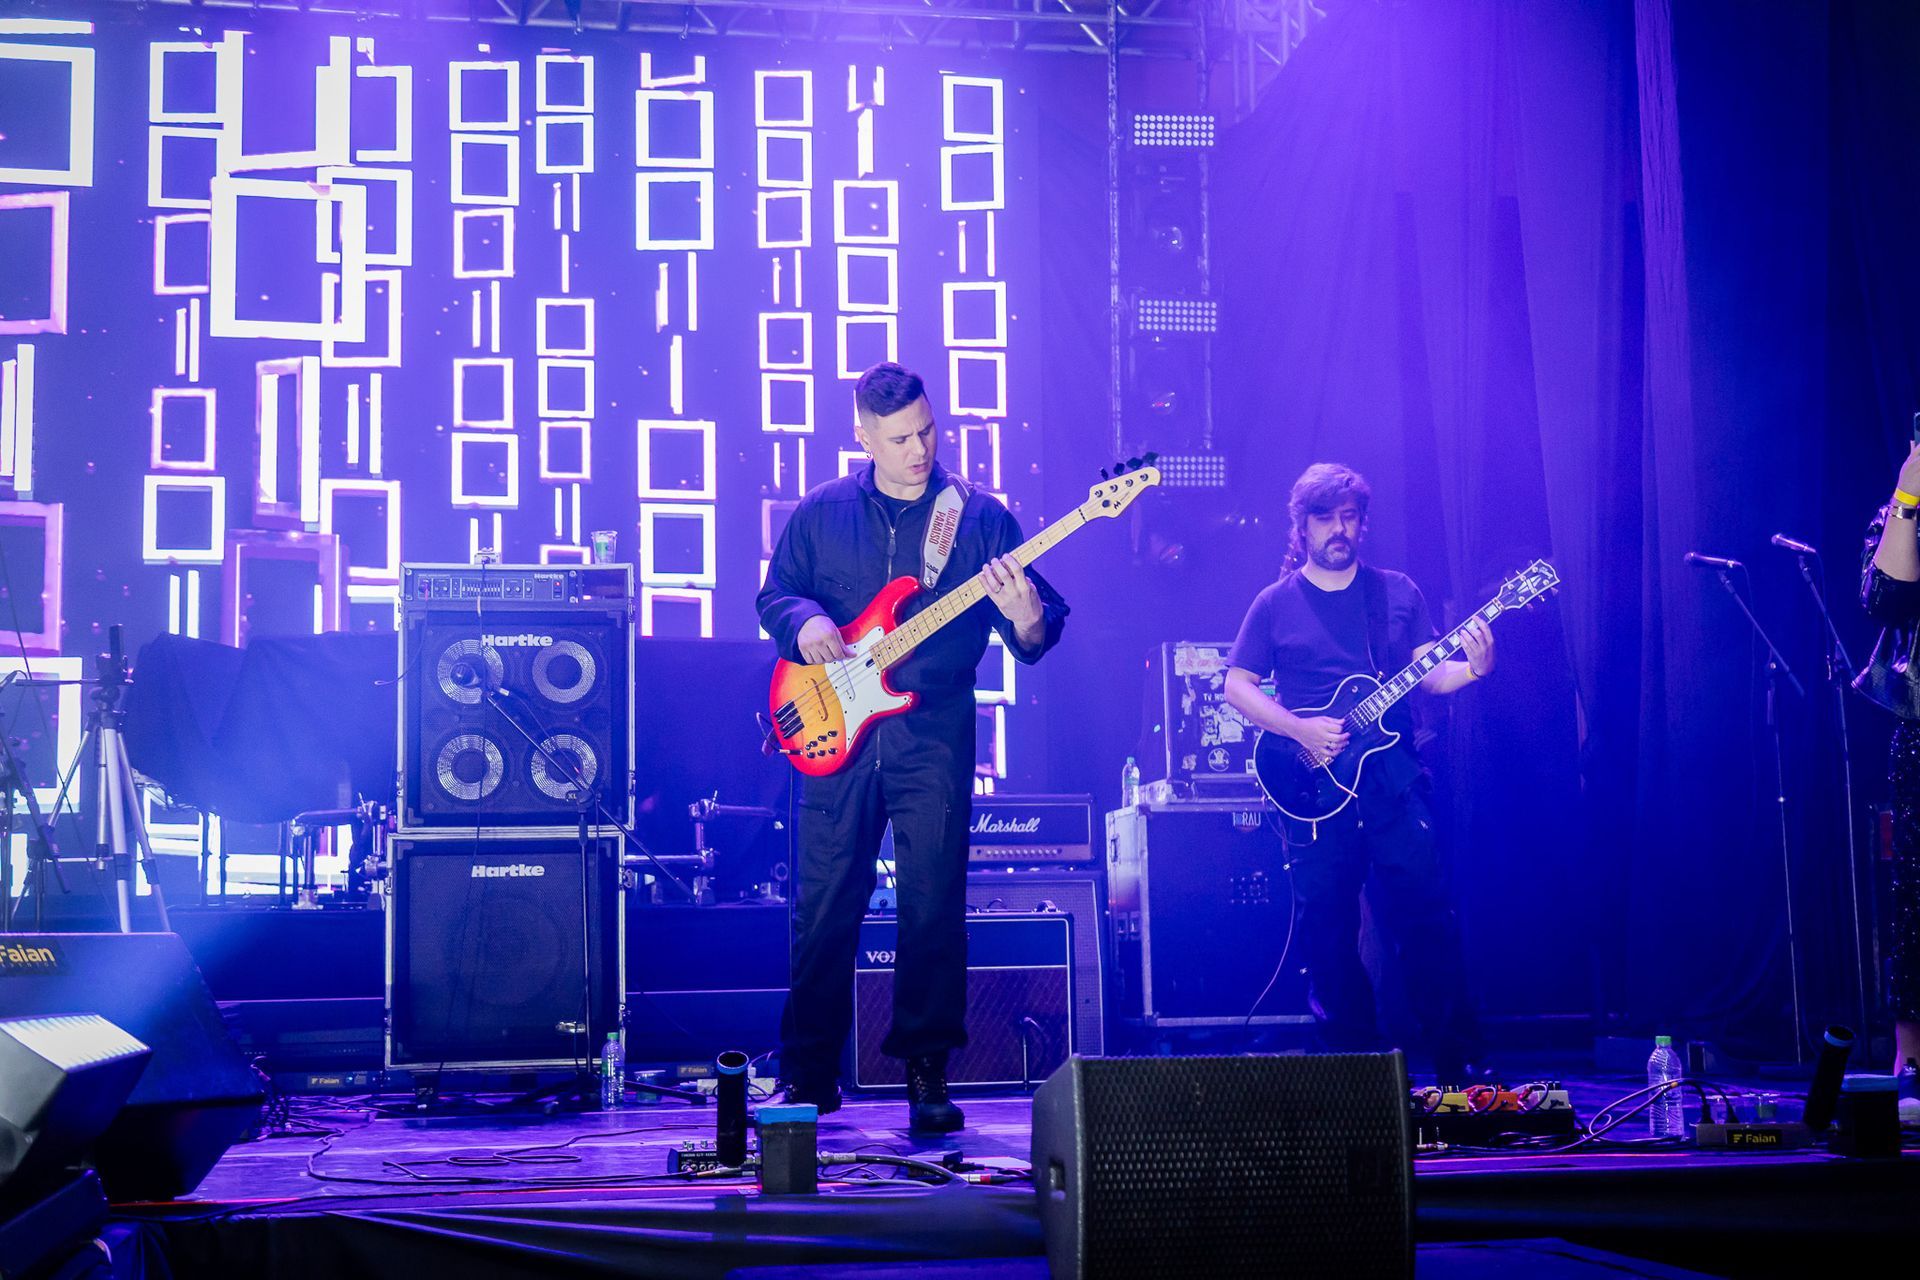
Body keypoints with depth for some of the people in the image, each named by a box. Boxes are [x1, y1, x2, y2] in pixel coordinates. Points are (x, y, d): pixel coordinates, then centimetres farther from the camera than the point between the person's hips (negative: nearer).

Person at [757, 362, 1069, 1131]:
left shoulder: (979, 517, 3)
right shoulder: (822, 513, 8)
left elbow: (1041, 627, 1)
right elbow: (774, 594, 16)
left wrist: (1027, 620, -23)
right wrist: (804, 622, -7)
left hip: (933, 737, -1)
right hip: (838, 733, 1)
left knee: (933, 907, -3)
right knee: (824, 906, 3)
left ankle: (927, 1075, 8)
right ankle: (808, 1077, 14)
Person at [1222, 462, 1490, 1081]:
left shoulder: (1397, 592, 11)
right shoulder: (1276, 604, 6)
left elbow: (1429, 674, 9)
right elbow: (1237, 685, 3)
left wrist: (1473, 668, -13)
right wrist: (1301, 730, -11)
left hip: (1393, 781, 1)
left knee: (1429, 924, -4)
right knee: (1328, 937, 1)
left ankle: (1460, 1065, 4)